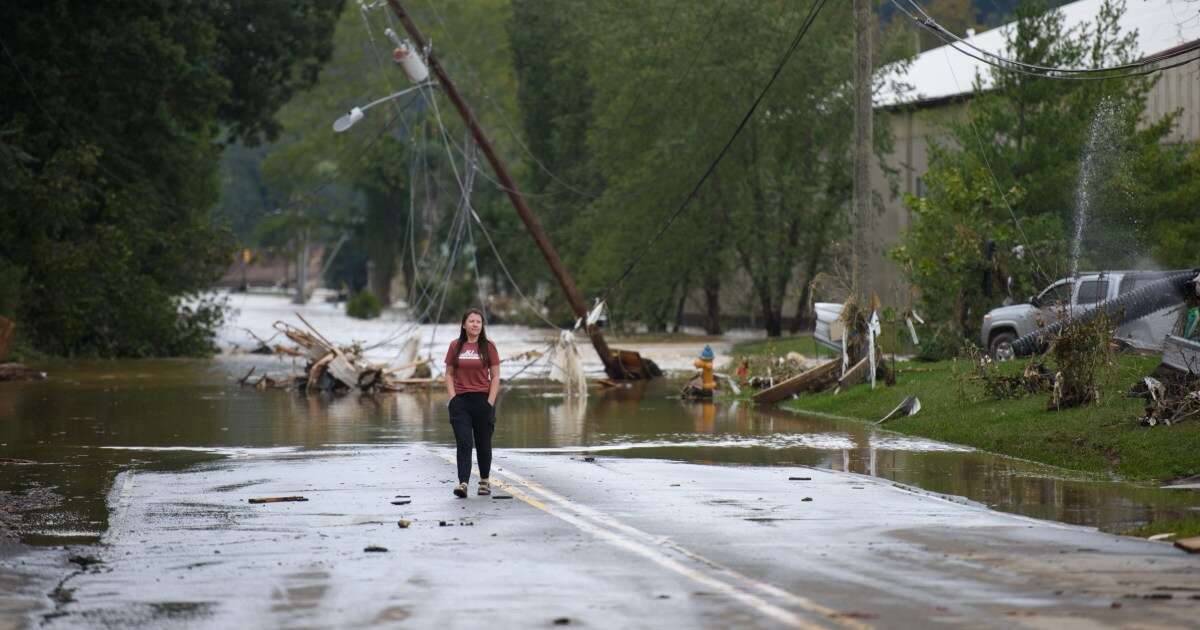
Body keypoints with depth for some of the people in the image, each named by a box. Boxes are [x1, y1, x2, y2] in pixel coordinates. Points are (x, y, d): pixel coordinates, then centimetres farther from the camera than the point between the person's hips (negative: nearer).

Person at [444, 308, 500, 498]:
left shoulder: (488, 347, 2)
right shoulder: (455, 346, 6)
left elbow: (495, 376, 1)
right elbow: (449, 375, 8)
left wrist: (490, 402, -7)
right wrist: (453, 398, -4)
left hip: (483, 399, 0)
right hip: (460, 400, 0)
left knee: (483, 443, 9)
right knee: (464, 443, -10)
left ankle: (484, 481, 25)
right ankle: (463, 483, -17)